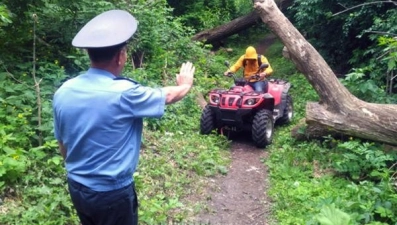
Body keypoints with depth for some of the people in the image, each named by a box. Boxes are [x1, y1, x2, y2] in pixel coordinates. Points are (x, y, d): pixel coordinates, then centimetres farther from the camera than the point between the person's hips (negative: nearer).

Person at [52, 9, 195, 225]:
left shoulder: (63, 92, -7)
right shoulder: (123, 93, -25)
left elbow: (63, 146, 5)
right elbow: (169, 95, -6)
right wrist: (185, 84, 16)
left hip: (76, 187, 6)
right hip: (112, 192, -6)